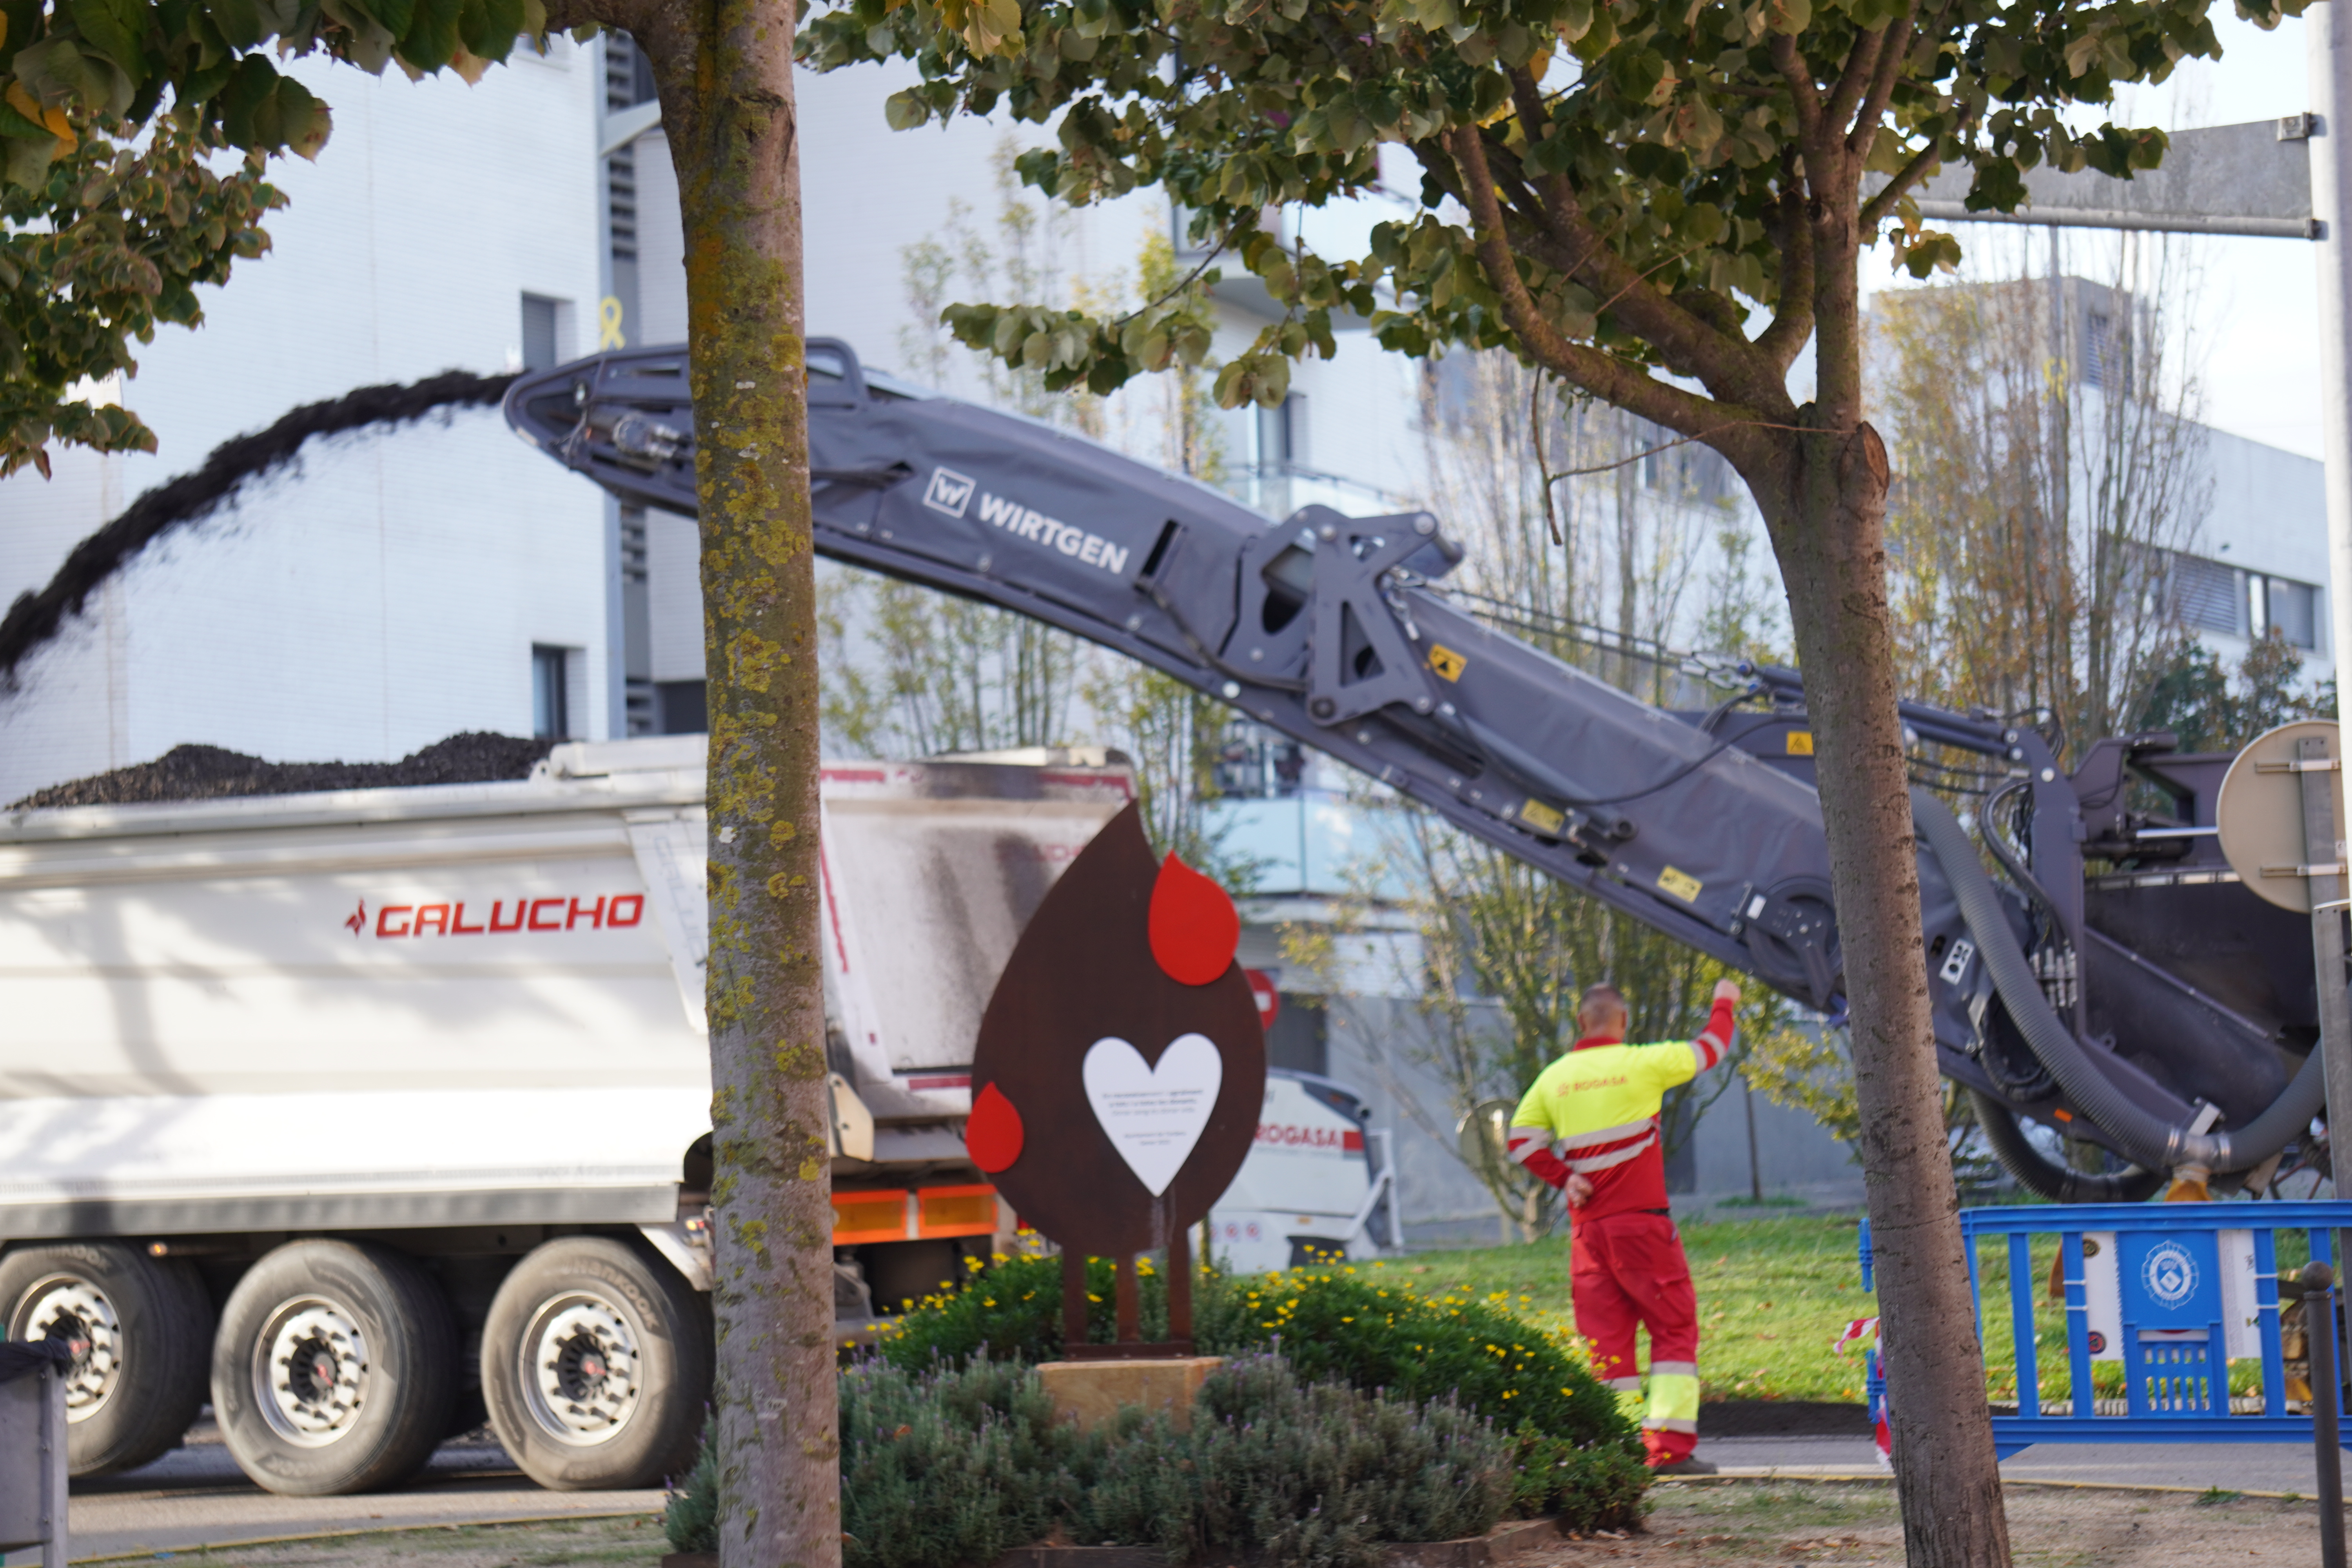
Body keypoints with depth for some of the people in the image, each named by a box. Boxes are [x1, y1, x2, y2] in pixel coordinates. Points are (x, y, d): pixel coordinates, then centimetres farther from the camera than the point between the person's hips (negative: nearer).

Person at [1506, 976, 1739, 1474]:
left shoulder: (1555, 1077, 7)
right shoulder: (1641, 1064, -4)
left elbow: (1521, 1140, 7)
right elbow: (1709, 1049, 10)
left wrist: (1563, 1176, 2)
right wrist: (1724, 1005, 27)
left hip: (1588, 1228, 4)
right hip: (1641, 1221, -4)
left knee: (1606, 1338, 7)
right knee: (1675, 1329, 1)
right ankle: (1670, 1447, -9)